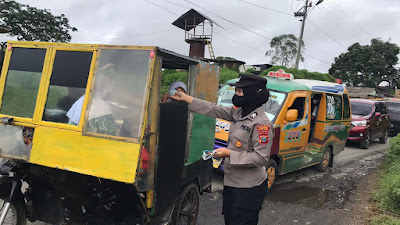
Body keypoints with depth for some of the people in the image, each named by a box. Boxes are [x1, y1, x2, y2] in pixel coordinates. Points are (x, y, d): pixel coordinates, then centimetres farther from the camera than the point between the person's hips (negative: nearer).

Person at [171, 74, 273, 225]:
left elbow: (261, 158, -23)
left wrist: (229, 154, -22)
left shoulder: (262, 123, -21)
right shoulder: (238, 113, 4)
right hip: (232, 182, 8)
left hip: (249, 187, -8)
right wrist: (185, 98, 5)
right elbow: (213, 109, 7)